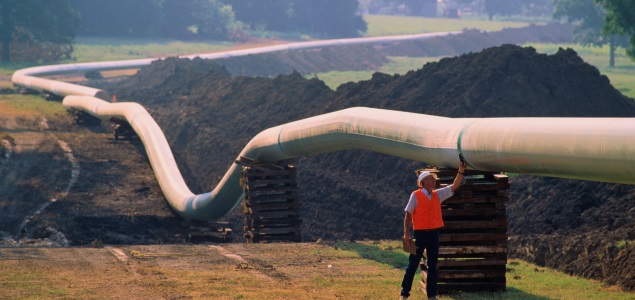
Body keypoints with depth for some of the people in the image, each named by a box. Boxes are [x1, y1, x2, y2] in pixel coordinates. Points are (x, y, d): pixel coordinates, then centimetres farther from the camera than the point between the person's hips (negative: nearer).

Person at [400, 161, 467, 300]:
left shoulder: (438, 194, 10)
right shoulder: (415, 195, -5)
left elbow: (454, 186, 7)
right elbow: (408, 215, -6)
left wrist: (461, 172, -5)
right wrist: (406, 232, -12)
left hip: (434, 233, 5)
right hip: (420, 234, -5)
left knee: (433, 266, 8)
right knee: (413, 264, 0)